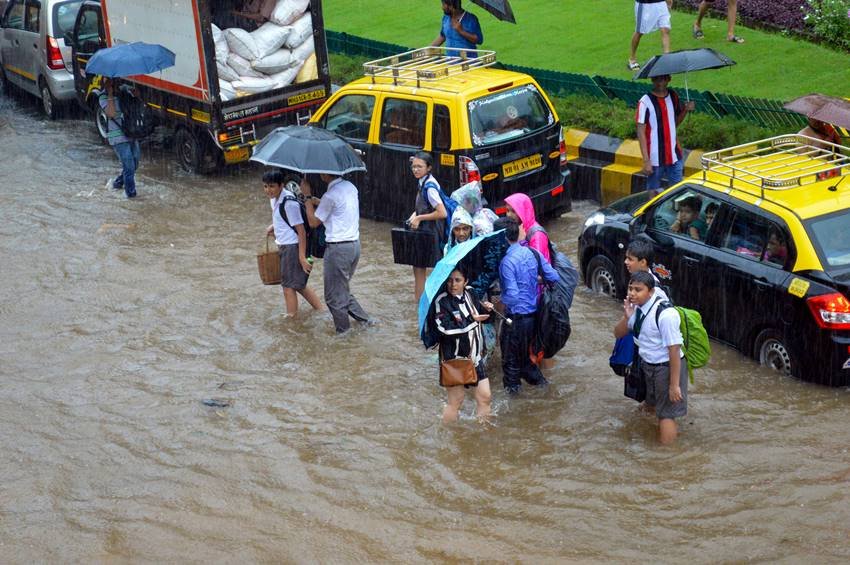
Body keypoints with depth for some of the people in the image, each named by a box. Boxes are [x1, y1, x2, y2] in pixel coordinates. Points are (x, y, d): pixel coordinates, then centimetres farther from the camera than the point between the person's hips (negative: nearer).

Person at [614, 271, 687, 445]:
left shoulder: (665, 314, -29)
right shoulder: (637, 308, -6)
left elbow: (674, 350, -26)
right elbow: (618, 334, 4)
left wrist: (674, 384, -24)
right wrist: (627, 316, -18)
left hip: (667, 367, -8)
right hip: (648, 365, 8)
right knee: (656, 405, 28)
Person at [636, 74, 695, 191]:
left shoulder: (673, 97, 4)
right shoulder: (645, 102, -13)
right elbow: (641, 132, -13)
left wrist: (685, 110, -4)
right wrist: (646, 160, -17)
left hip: (674, 157, 5)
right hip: (655, 159, -5)